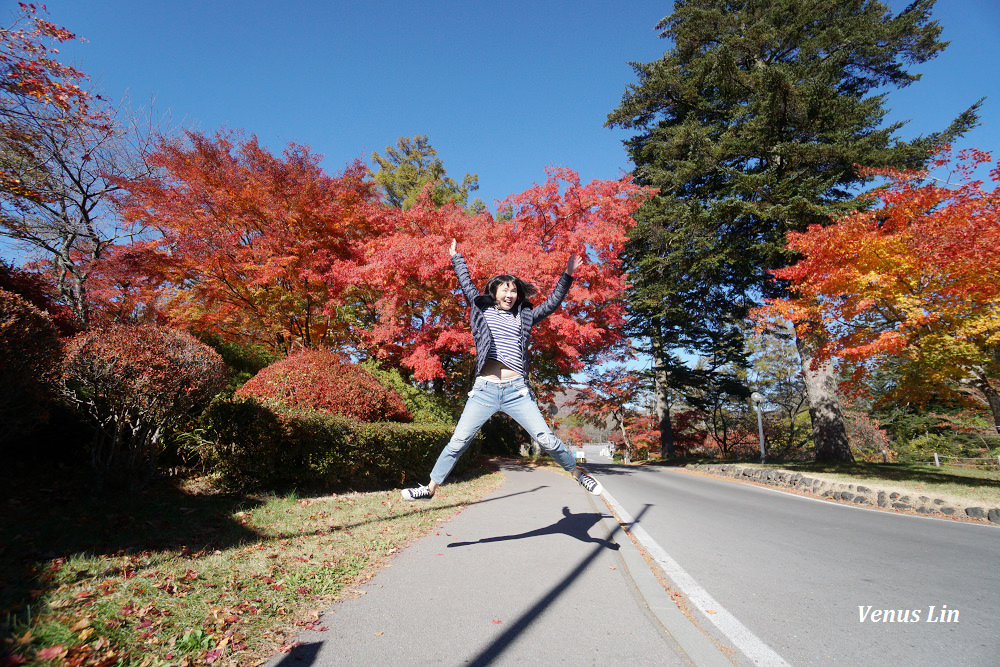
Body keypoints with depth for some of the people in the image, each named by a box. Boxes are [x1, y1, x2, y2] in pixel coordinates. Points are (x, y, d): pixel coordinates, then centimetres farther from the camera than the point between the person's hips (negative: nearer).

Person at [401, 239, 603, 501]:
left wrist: (567, 275, 11)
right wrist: (456, 257, 30)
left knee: (545, 438, -1)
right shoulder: (482, 309, 13)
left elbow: (552, 303, 15)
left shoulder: (525, 316, 14)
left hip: (516, 390, 0)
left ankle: (578, 473, 19)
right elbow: (466, 284, 22)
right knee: (458, 441, 0)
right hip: (484, 390, 0)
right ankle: (430, 488, 14)